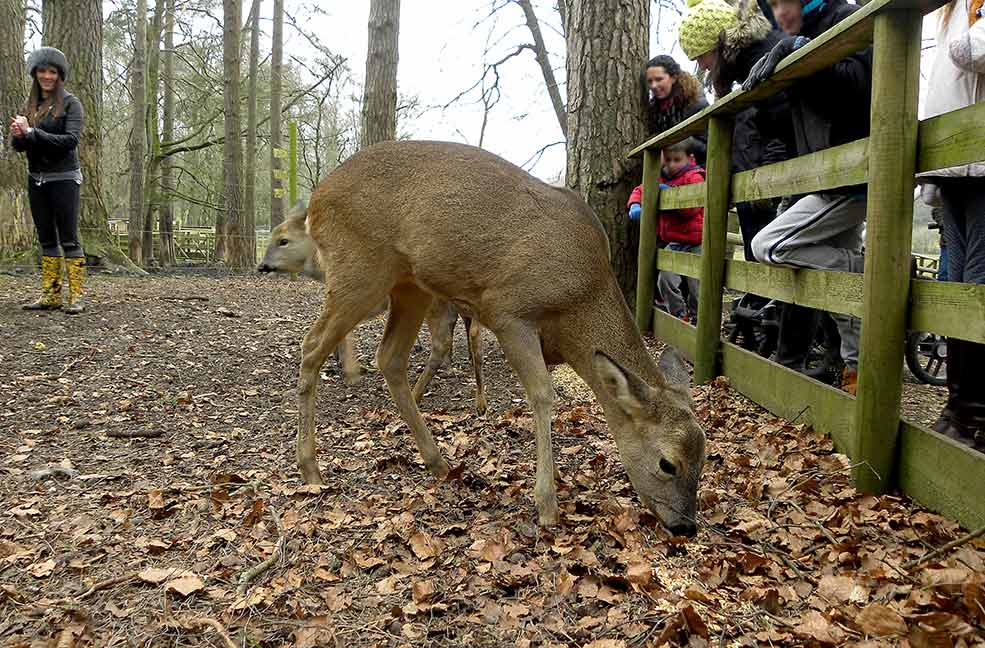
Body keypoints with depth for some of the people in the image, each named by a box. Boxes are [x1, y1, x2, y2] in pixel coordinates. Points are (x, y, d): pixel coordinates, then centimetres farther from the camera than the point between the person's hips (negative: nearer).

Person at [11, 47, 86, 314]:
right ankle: (50, 295, 11)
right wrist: (18, 135, -15)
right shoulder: (29, 105, 10)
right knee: (46, 239, 7)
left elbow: (71, 140, -17)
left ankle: (76, 296, -4)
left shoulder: (70, 103, -4)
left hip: (64, 179, -6)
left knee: (69, 239, -5)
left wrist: (32, 133, -20)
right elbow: (17, 145, 7)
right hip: (36, 179, 6)